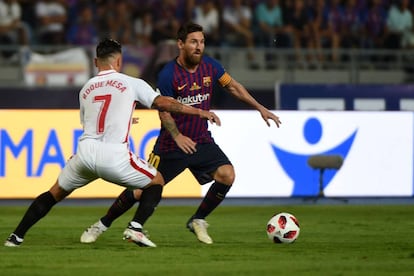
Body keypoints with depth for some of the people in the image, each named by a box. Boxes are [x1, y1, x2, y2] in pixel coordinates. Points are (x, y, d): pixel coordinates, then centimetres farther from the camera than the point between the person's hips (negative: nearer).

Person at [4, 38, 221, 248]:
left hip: (85, 152, 4)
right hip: (114, 156, -4)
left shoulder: (86, 89, 20)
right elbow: (164, 103, 3)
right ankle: (135, 227, -2)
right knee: (156, 181, 18)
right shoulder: (131, 83, 7)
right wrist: (201, 112, 13)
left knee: (55, 193, 23)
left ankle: (16, 236, 15)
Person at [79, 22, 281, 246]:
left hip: (201, 141, 4)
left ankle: (198, 221, 2)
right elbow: (164, 112, -16)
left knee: (227, 175, -19)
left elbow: (232, 86, 12)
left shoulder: (210, 66, -3)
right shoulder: (168, 74, -17)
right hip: (171, 144, -4)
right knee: (142, 191, -3)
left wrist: (260, 108, 10)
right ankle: (102, 225, 18)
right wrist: (177, 136, -32)